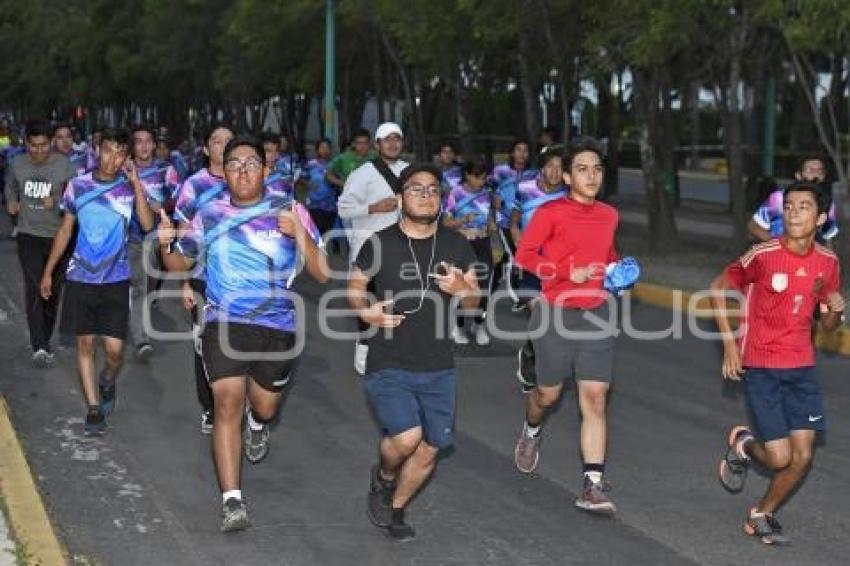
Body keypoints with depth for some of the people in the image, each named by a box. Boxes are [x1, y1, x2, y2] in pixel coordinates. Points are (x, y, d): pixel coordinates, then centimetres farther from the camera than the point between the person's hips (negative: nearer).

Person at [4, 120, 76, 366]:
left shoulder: (64, 166, -8)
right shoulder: (17, 165, 1)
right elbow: (10, 187, 22)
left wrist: (56, 202, -26)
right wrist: (11, 203, 2)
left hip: (58, 237, 0)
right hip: (29, 235, 0)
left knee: (52, 291, 10)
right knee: (34, 289, -13)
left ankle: (45, 342, 27)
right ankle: (39, 348, -18)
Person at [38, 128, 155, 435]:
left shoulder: (131, 188, -3)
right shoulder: (77, 186, 0)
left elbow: (147, 224, -19)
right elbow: (65, 231, 9)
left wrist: (136, 182, -20)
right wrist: (48, 271, 10)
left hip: (117, 280, -1)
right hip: (81, 278, 1)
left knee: (115, 348, -3)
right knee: (85, 342, 4)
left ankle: (107, 382, 30)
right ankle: (94, 407, 13)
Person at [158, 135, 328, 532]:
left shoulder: (289, 212, -4)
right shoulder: (210, 214, 2)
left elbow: (322, 274, -6)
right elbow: (181, 265, 11)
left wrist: (300, 235, -22)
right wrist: (166, 245, -11)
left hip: (278, 326, 1)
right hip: (224, 322, -1)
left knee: (265, 407, 17)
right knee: (228, 402, -16)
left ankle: (257, 424, 57)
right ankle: (231, 500, -15)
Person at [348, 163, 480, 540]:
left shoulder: (456, 246, 3)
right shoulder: (380, 244, -6)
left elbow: (474, 302, 10)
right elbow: (355, 286, 7)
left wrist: (462, 289, -14)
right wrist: (365, 311, -14)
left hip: (437, 368, 4)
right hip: (388, 365, -4)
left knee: (429, 449, 8)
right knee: (407, 437, -22)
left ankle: (395, 509, 34)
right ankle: (383, 476, 13)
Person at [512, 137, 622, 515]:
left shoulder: (609, 215, 9)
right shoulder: (551, 213, -8)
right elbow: (524, 254, -11)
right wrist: (567, 272, -19)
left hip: (596, 314, 3)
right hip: (555, 313, -3)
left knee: (595, 397, -6)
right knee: (549, 393, 11)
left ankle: (593, 486, -7)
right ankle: (532, 431, 48)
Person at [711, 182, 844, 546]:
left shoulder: (827, 262, 0)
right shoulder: (763, 254, -15)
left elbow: (826, 324, 12)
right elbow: (718, 288, -2)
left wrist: (836, 311, -12)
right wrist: (729, 345, -6)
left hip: (801, 368, 5)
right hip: (760, 367, -4)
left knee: (803, 456, 1)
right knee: (779, 458, -9)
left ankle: (763, 516, 24)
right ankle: (743, 444, 26)